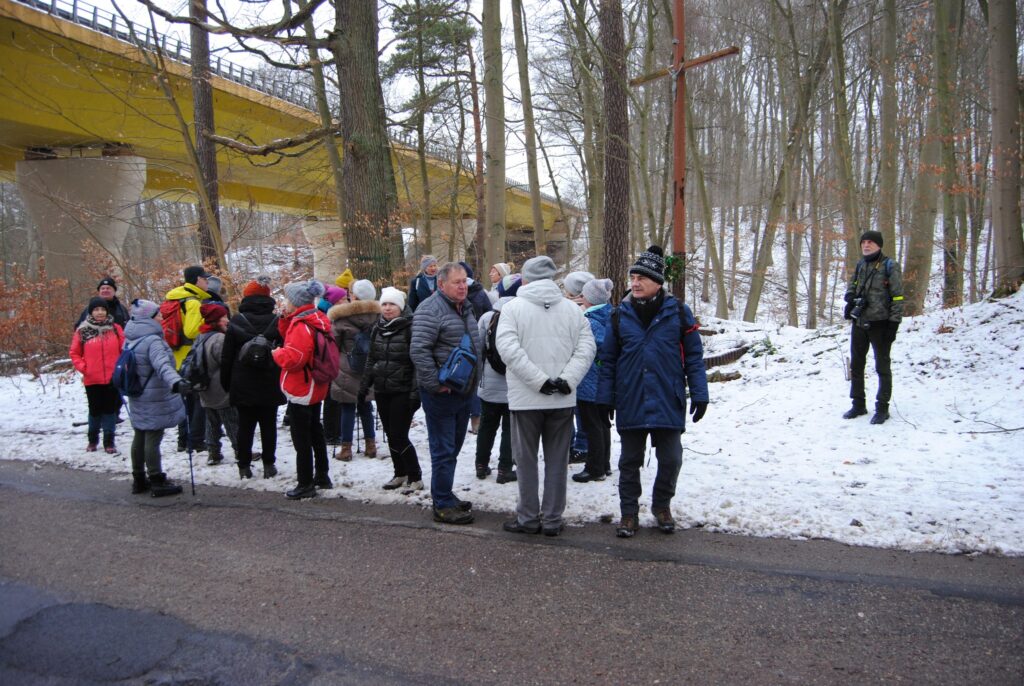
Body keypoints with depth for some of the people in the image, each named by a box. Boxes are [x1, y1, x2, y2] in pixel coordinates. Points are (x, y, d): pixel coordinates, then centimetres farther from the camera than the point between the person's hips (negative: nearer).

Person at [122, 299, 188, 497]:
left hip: (137, 399, 9)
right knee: (153, 439, -4)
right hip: (155, 400, -9)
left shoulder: (130, 340, 9)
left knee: (140, 437, 17)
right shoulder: (153, 341, -21)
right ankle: (157, 482, 3)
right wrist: (176, 382, -53)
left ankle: (139, 479, 27)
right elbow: (162, 365, -38)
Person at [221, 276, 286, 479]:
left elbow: (227, 357, -1)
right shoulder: (277, 322, -2)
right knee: (269, 425, 8)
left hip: (243, 385, 0)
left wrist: (226, 383, 8)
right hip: (270, 386, 1)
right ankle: (269, 465, 10)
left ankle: (244, 466, 9)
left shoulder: (236, 322, -5)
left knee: (245, 426, 6)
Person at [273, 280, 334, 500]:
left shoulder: (301, 325, -22)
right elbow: (292, 339, 17)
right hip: (315, 388, 10)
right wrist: (286, 318, 5)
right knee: (315, 431, 21)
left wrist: (277, 353, -9)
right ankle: (322, 475, 32)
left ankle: (306, 484, 6)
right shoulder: (316, 320, 8)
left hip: (300, 390, -10)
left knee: (301, 438, -1)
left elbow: (293, 357, -28)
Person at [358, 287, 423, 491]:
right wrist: (364, 386, 15)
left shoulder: (410, 329, -8)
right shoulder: (377, 329, 11)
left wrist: (416, 392, -18)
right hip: (382, 390, 6)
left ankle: (415, 478, 4)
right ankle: (400, 474, 24)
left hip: (402, 392, -6)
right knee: (391, 436, 11)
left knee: (399, 436, -8)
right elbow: (370, 360, 19)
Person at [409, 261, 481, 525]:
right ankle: (443, 506, 7)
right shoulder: (431, 310, -16)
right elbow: (418, 350, -23)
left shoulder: (465, 308, 14)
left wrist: (473, 380, 17)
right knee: (443, 451, -2)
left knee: (452, 448, 18)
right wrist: (435, 383, -21)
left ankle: (445, 496, 30)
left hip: (463, 391, 9)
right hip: (441, 393, -9)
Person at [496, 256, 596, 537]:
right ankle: (552, 520, 16)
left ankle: (528, 518, 16)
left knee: (526, 459, 9)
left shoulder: (512, 308, -5)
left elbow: (509, 348, -16)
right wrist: (567, 379, -11)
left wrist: (540, 381, -16)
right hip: (563, 399, 3)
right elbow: (586, 348, -4)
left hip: (526, 398, -2)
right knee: (557, 460, 11)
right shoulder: (572, 309, 4)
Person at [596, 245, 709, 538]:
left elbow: (694, 357, 1)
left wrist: (699, 394, -3)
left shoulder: (678, 312, -3)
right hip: (630, 404, 1)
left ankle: (662, 506, 31)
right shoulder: (620, 315, 2)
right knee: (630, 461, 10)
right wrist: (605, 398, 3)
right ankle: (629, 513, 23)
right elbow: (608, 360, 6)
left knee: (670, 459, 8)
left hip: (668, 404, -1)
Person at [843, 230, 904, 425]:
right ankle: (858, 404, 25)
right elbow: (851, 288, 19)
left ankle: (882, 408, 13)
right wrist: (852, 298, -5)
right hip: (859, 323, 6)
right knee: (856, 365, 13)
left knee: (882, 367, 4)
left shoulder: (889, 266, -7)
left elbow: (897, 297, -8)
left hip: (880, 324, -6)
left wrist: (894, 323, -14)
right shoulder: (860, 265, 10)